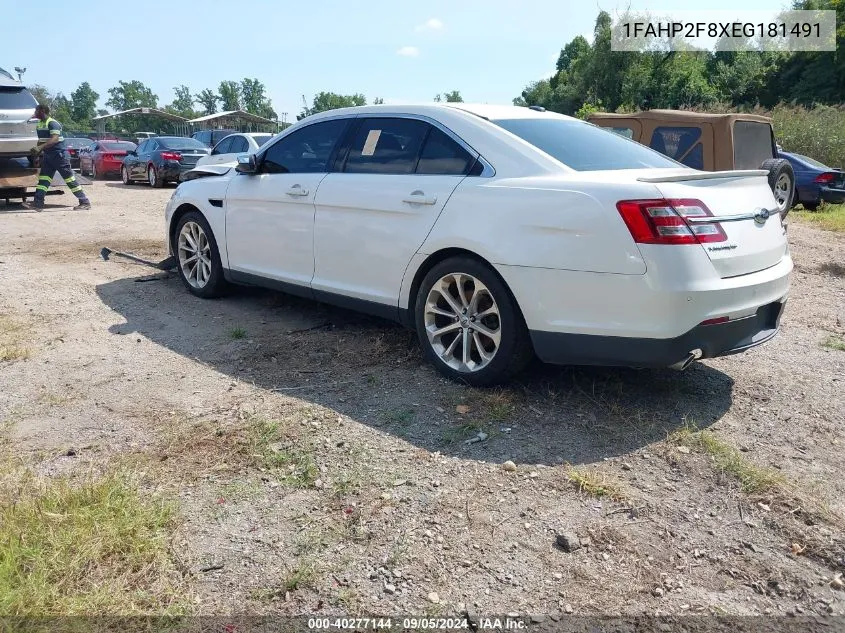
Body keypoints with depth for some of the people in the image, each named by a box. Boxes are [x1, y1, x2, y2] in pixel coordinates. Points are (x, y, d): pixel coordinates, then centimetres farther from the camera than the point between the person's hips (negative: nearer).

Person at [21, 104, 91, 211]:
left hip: (59, 155, -9)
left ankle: (85, 202, -2)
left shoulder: (52, 123, -15)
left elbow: (54, 139, -27)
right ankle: (38, 203, 2)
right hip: (47, 156, 9)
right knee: (43, 179, 3)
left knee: (70, 179, -6)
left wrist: (40, 148, -35)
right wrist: (37, 151, 11)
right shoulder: (39, 124, 12)